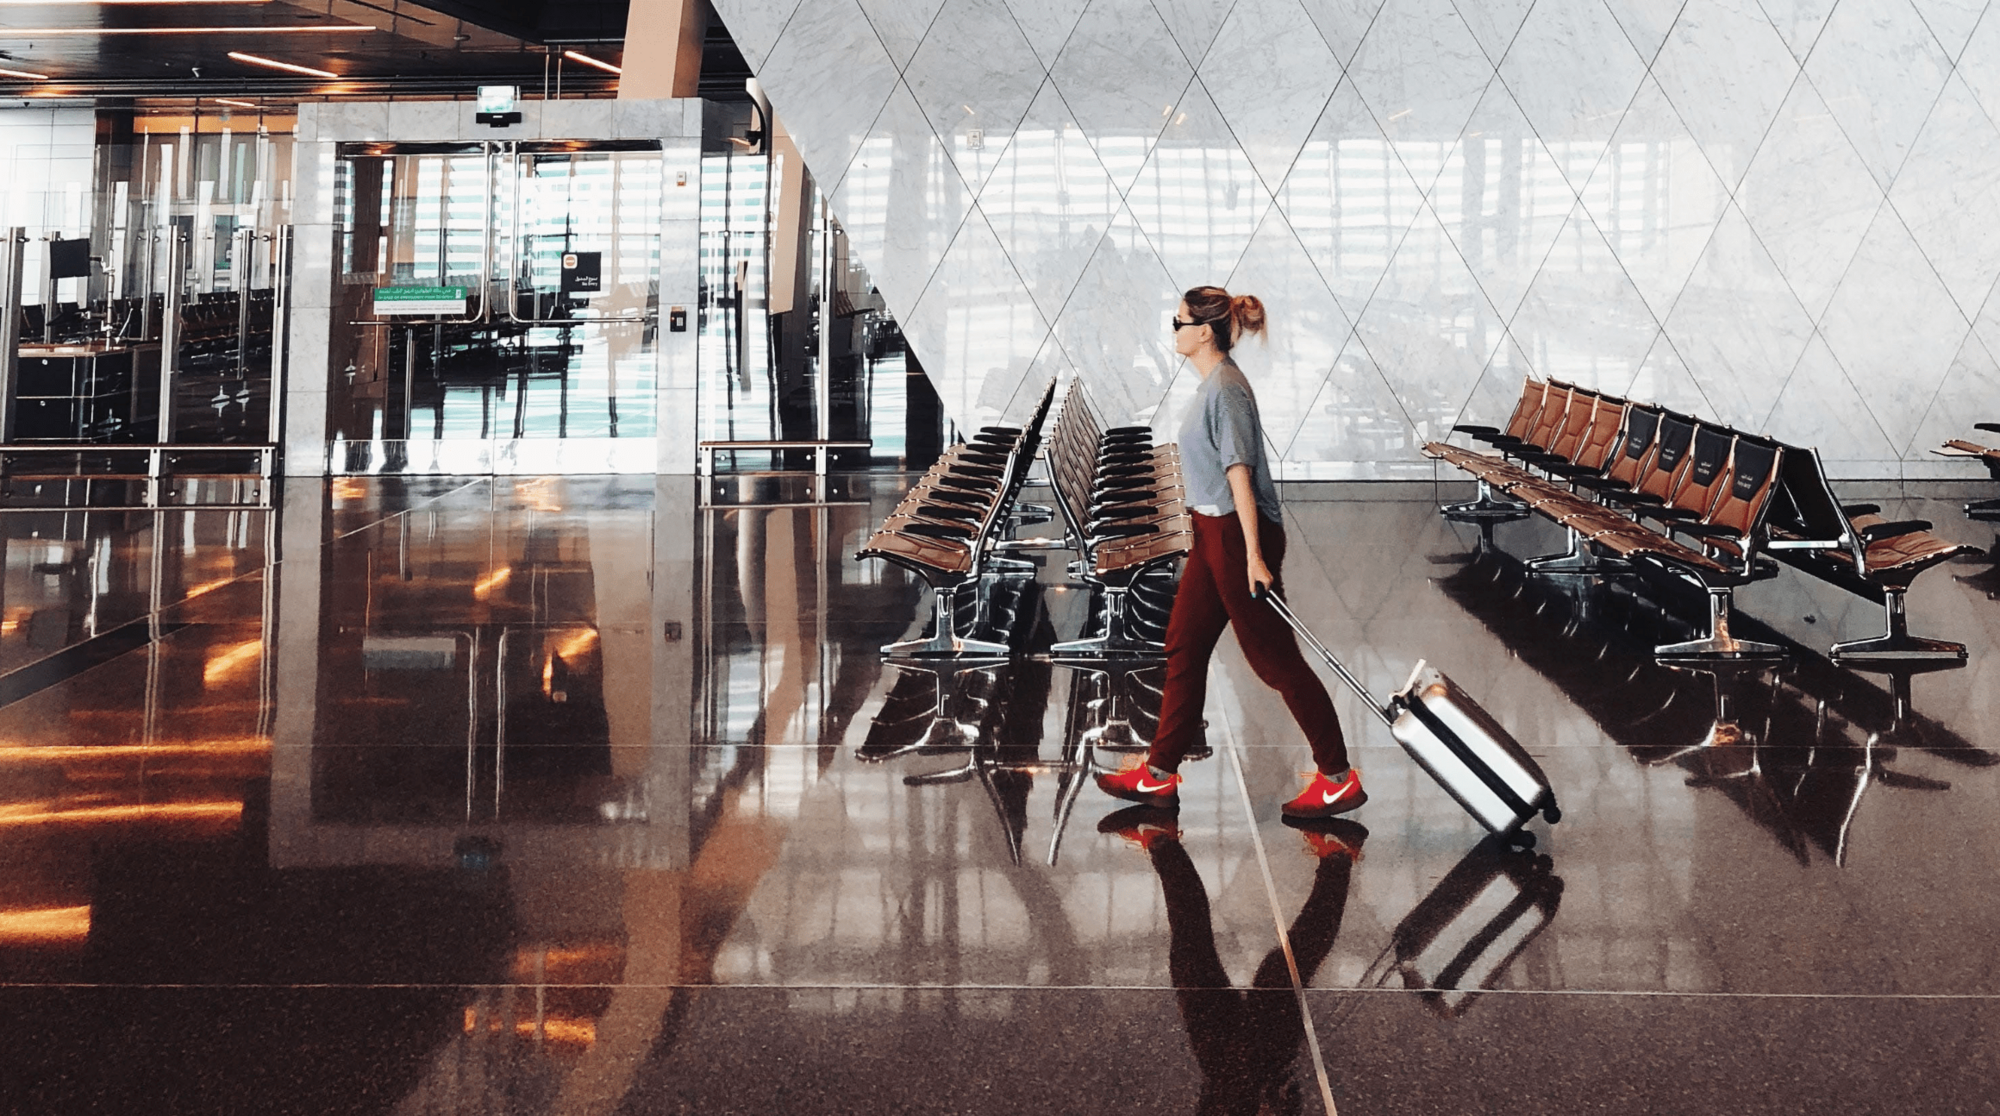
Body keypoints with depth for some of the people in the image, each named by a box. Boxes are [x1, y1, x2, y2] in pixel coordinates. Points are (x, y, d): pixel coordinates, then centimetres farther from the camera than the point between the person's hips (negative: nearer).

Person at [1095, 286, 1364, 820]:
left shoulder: (1226, 389, -18)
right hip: (1214, 534, 10)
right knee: (1184, 649, 12)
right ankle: (1159, 775, 20)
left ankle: (1338, 779, 8)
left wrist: (1254, 555, -24)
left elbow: (1239, 472, -22)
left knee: (1274, 657, -2)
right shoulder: (1212, 384, 13)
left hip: (1238, 535, -10)